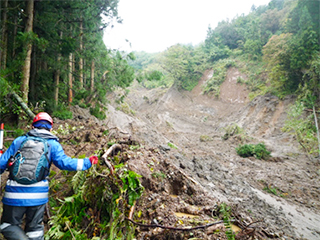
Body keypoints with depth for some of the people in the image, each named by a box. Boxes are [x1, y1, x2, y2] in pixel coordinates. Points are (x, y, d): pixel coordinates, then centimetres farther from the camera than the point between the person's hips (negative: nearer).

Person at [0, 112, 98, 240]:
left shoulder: (18, 141, 6)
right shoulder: (53, 144, 0)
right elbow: (65, 162, -12)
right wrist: (87, 162, -3)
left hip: (14, 194, 0)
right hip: (38, 195, 0)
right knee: (35, 229, 17)